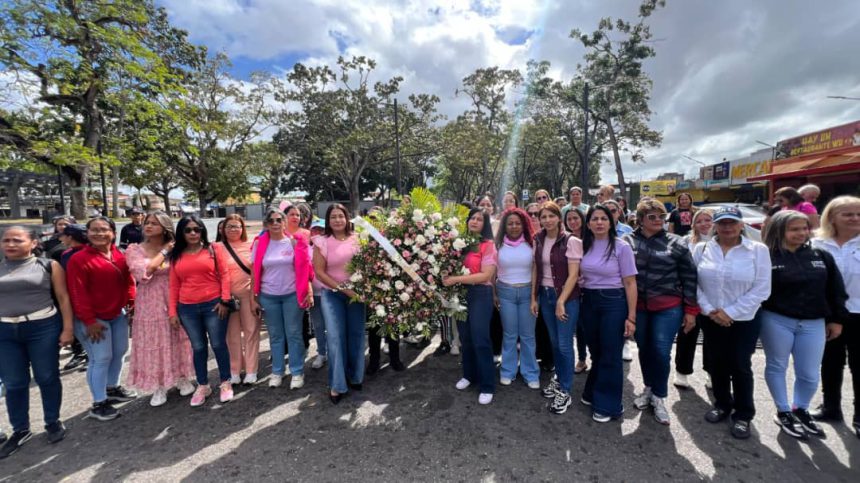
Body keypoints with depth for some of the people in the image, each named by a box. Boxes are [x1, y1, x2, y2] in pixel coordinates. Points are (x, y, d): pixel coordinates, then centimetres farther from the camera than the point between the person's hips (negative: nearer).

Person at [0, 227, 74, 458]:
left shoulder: (48, 265, -1)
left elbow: (63, 297, -1)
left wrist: (67, 328, -6)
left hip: (43, 327, -3)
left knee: (47, 377, 8)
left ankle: (53, 422, 25)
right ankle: (20, 430, 27)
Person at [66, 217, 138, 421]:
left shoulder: (120, 256, 4)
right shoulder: (78, 259, -12)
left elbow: (128, 283, 9)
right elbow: (78, 293, -14)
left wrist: (132, 306, 2)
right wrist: (89, 320, -16)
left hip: (118, 315, 6)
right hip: (94, 319, -6)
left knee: (119, 352, 15)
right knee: (101, 358, -3)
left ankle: (112, 389, 35)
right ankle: (99, 404, 11)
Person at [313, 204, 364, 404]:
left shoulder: (357, 239, 0)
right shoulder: (322, 242, -4)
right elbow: (319, 272, -7)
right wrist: (343, 289, -13)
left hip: (357, 293, 2)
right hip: (332, 295, -2)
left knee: (356, 335, 8)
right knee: (335, 338, -2)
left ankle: (355, 376, 27)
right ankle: (337, 385, 12)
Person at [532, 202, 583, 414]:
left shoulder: (571, 241, -12)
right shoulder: (538, 241, 3)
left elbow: (573, 275, -14)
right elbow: (535, 270, 8)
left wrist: (561, 302, -17)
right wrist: (534, 298, 5)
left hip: (567, 297, -5)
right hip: (545, 295, 5)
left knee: (564, 345, 1)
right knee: (554, 341, 16)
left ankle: (565, 391, 16)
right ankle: (559, 378, 34)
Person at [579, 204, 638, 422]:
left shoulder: (621, 247, -8)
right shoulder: (584, 245, 2)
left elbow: (630, 283, -8)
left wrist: (631, 317, -10)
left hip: (613, 302, -3)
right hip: (588, 302, 4)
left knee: (610, 355, 5)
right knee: (595, 351, 17)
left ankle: (607, 405, 22)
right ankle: (593, 393, 37)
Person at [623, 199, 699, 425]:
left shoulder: (676, 243, -2)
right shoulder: (628, 241, 0)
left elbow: (689, 277, 0)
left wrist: (691, 310, -2)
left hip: (668, 307, -1)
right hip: (638, 306, 2)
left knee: (661, 351, -3)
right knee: (644, 349, 13)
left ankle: (659, 397, 17)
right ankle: (649, 388, 35)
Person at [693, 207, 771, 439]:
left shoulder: (758, 250, -6)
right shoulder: (701, 249, -1)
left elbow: (761, 289, -9)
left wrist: (730, 312, -14)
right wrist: (709, 310, -11)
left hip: (745, 319, -2)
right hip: (711, 319, 2)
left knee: (740, 366, 7)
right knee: (717, 364, 14)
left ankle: (743, 414, 26)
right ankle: (722, 404, 34)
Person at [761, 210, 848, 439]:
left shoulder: (821, 256, 6)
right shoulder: (767, 258, -9)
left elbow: (836, 291, 11)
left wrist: (836, 319, 10)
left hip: (814, 324, 4)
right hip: (776, 322, -4)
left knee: (809, 375, 11)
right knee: (777, 367, 10)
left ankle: (800, 409, 35)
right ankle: (783, 412, 26)